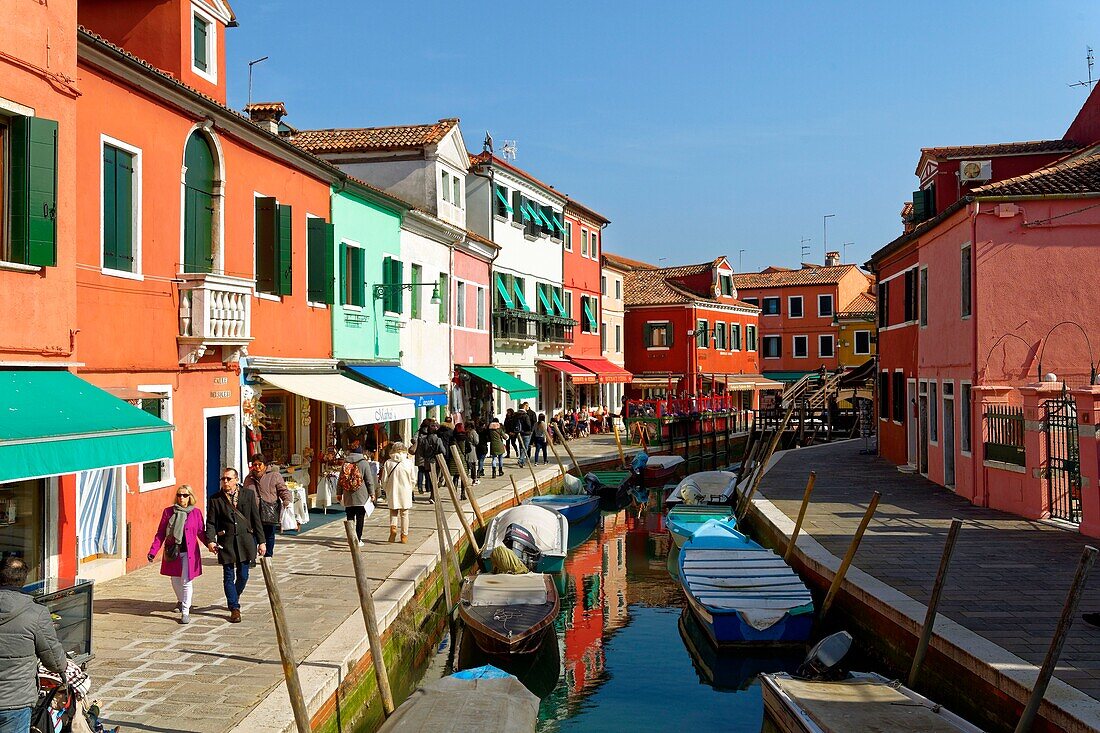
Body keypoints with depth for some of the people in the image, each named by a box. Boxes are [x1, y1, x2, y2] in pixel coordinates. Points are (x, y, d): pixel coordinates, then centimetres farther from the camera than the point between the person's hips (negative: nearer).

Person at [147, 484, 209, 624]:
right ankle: (181, 601, 41)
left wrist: (210, 544, -9)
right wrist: (153, 551, -2)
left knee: (186, 581, -6)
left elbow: (201, 533, 5)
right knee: (175, 581, 12)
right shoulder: (168, 511, 3)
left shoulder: (196, 512, 2)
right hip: (172, 552, 2)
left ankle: (185, 612, 4)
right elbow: (160, 533, 5)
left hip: (189, 553, -2)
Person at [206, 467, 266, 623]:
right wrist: (210, 540, -16)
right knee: (229, 576, 1)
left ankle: (234, 598, 35)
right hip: (226, 542, -1)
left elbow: (256, 519, 5)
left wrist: (261, 541, 3)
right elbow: (211, 522, 2)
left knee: (243, 575, 7)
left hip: (245, 540, 1)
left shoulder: (248, 494, 3)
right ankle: (234, 608, 11)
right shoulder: (215, 499, 3)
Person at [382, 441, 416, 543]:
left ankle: (393, 527, -7)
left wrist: (387, 490, 14)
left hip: (392, 492, 0)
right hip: (405, 492, 0)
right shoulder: (408, 462, -8)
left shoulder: (388, 463, -7)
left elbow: (384, 480, -4)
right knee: (404, 514, 11)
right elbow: (412, 479, -3)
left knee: (393, 512, 16)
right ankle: (404, 535, 15)